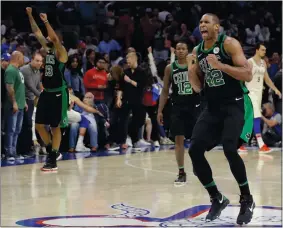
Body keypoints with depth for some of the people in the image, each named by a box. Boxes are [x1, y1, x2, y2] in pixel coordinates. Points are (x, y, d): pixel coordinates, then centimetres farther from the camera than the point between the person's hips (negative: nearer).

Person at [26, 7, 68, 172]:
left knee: (55, 127, -2)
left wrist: (46, 22, -31)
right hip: (46, 93, 7)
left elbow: (56, 39, -29)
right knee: (39, 125, 7)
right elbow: (37, 33, 9)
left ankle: (53, 161, 4)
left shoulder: (61, 52, -10)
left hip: (59, 94, -7)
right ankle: (53, 152, 23)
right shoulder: (48, 50, 10)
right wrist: (30, 16, 1)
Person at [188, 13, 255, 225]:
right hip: (213, 107, 7)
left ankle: (247, 200, -4)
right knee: (195, 150, -5)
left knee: (229, 149, -25)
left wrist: (220, 65, -25)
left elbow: (248, 75, -19)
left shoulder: (229, 43, -11)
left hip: (236, 104, -7)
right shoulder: (197, 51, 9)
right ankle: (217, 199, 12)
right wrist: (191, 69, -1)